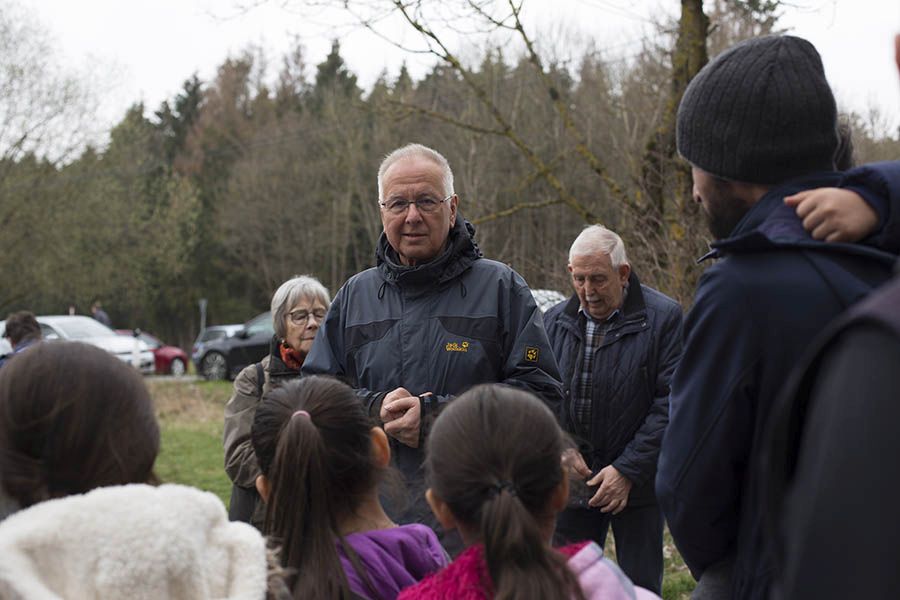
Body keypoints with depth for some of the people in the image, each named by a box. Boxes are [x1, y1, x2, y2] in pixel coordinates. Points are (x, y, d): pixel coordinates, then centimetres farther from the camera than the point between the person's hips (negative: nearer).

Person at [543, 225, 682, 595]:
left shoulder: (663, 318, -8)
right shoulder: (555, 321, 6)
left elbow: (670, 403, -11)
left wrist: (627, 471, -15)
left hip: (637, 485, -3)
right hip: (572, 482, 4)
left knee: (640, 589, 6)